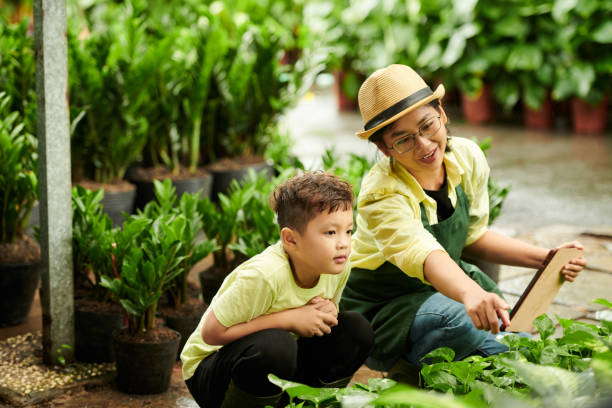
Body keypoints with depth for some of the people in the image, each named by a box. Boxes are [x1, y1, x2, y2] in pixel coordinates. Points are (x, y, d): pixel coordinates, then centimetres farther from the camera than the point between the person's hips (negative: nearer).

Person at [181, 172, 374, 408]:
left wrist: (327, 313, -18)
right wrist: (289, 319, -27)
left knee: (356, 330, -10)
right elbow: (211, 333, -27)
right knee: (276, 344, -37)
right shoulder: (265, 274, -32)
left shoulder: (339, 267, -11)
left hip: (277, 364, 7)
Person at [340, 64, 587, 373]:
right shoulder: (383, 196, -29)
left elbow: (472, 236, 5)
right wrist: (470, 294, -69)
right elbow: (427, 255, -49)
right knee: (458, 320, -37)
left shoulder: (468, 157, -9)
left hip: (449, 283, 6)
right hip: (382, 310, -6)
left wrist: (546, 258, -4)